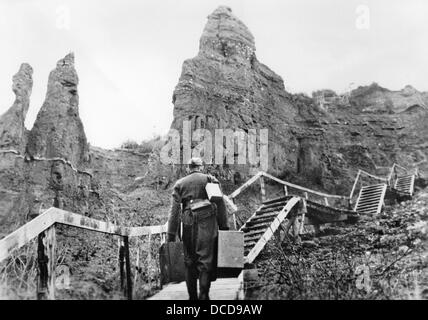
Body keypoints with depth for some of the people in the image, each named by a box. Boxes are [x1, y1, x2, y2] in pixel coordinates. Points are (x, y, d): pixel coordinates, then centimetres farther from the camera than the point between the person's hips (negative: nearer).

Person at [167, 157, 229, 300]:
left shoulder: (179, 184, 14)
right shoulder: (210, 179, 11)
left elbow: (174, 211, 6)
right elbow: (220, 204, 4)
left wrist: (171, 235, 6)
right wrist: (224, 227, 5)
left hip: (188, 223, 2)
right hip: (207, 222, -2)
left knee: (189, 260, 12)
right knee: (205, 259, -1)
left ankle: (192, 296, 16)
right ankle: (203, 296, -7)